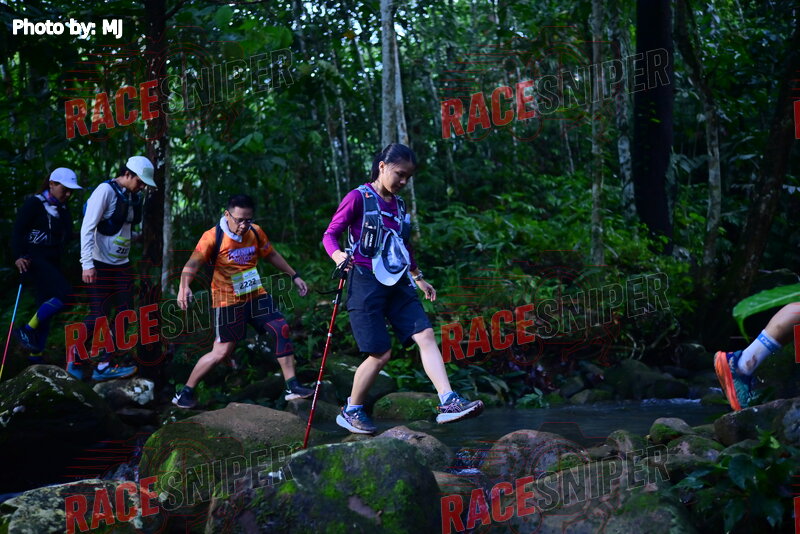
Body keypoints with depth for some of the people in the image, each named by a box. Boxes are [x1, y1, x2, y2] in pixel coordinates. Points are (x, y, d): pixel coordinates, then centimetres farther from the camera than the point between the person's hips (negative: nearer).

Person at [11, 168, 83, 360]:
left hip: (51, 263, 8)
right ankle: (27, 330, -12)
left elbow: (67, 237, 18)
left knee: (46, 312, 6)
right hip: (34, 261, -8)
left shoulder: (63, 210, 16)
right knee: (64, 294, -23)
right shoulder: (34, 204, -6)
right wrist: (20, 256, -23)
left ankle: (35, 357, 12)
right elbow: (17, 232, -10)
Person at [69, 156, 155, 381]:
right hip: (101, 265, -8)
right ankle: (77, 356, 15)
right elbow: (87, 228, -19)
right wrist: (87, 264, -23)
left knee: (125, 313, 1)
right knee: (99, 314, -6)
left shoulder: (133, 196, 9)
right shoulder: (105, 191, -15)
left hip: (122, 265, 8)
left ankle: (105, 365, 5)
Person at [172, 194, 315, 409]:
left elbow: (272, 255, 15)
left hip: (256, 296, 6)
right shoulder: (213, 237, -19)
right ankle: (185, 394, 6)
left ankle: (292, 386, 5)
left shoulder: (255, 232, -2)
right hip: (228, 301, -6)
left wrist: (294, 276, 18)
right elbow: (193, 264, -31)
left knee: (281, 328, -4)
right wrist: (184, 287, -50)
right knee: (222, 352, -7)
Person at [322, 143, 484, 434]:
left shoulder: (399, 205, 15)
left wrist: (419, 278, 32)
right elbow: (330, 234, -6)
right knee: (381, 353, -7)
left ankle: (448, 402, -14)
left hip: (397, 284, 7)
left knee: (426, 336, -9)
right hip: (366, 283, -7)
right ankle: (350, 412, 12)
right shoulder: (358, 198, -6)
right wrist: (338, 255, -27)